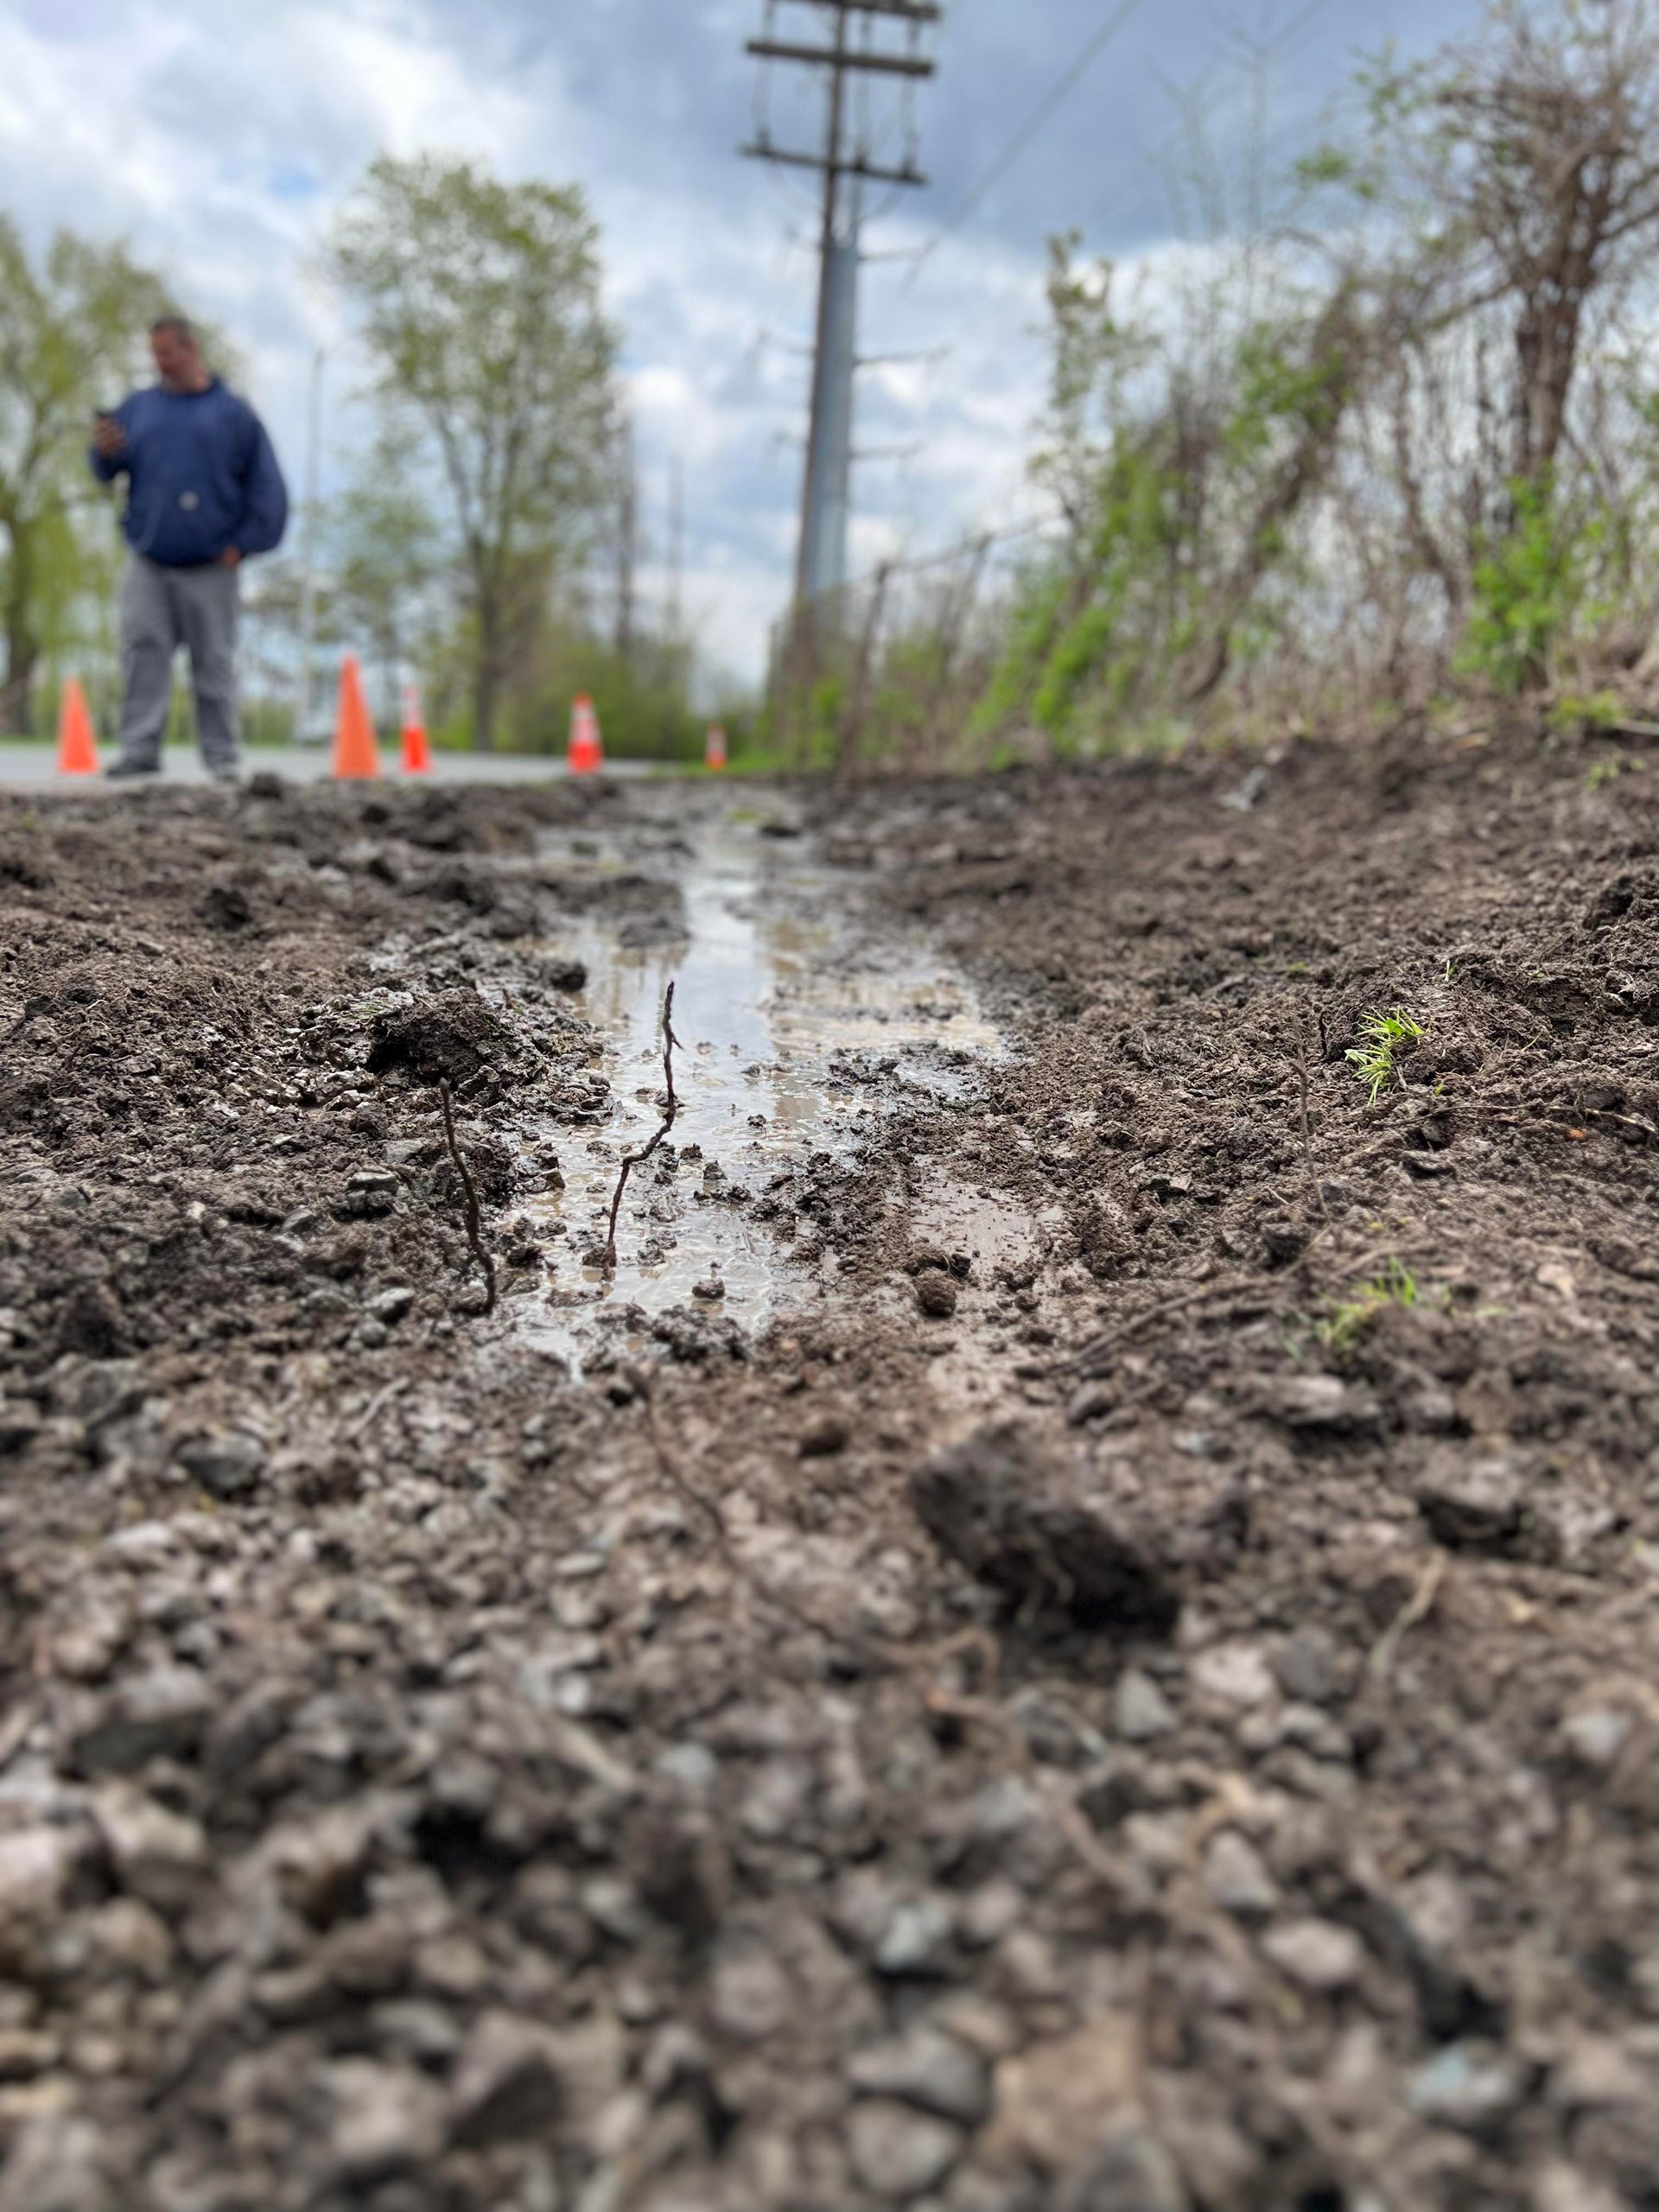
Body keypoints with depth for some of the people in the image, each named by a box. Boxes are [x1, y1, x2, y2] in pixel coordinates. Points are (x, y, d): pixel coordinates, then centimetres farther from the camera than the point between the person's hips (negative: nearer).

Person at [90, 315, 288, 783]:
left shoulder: (233, 413, 6)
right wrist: (106, 452, -13)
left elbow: (267, 487, 3)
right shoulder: (138, 407, 14)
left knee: (214, 663, 2)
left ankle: (223, 758, 7)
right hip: (148, 565, 2)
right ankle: (140, 749, -4)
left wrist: (244, 544, -6)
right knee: (142, 652, -6)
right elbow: (110, 472, 10)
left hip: (209, 570, -2)